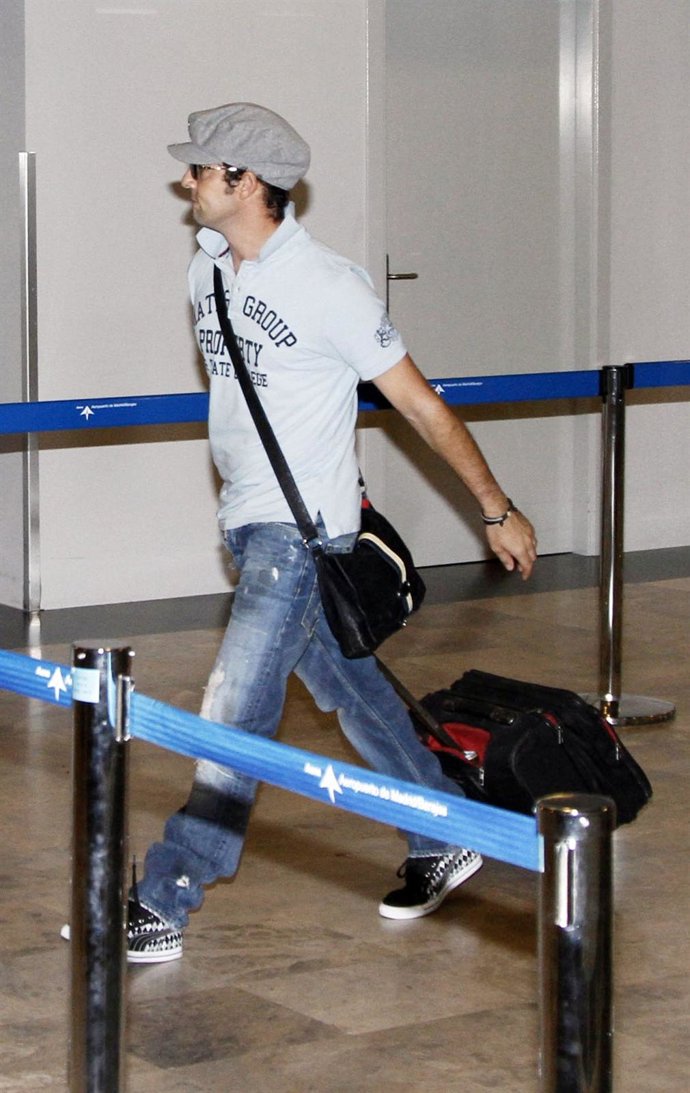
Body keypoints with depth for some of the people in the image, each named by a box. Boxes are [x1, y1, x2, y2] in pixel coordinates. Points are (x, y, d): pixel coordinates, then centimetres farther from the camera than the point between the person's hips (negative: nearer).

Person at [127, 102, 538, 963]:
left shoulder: (328, 289, -18)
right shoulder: (206, 272, 5)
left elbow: (420, 405, -12)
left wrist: (496, 510, -6)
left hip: (302, 524, -8)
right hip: (243, 517, 8)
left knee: (235, 714, -10)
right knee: (344, 685, 16)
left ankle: (164, 905, -6)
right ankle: (446, 840, 30)